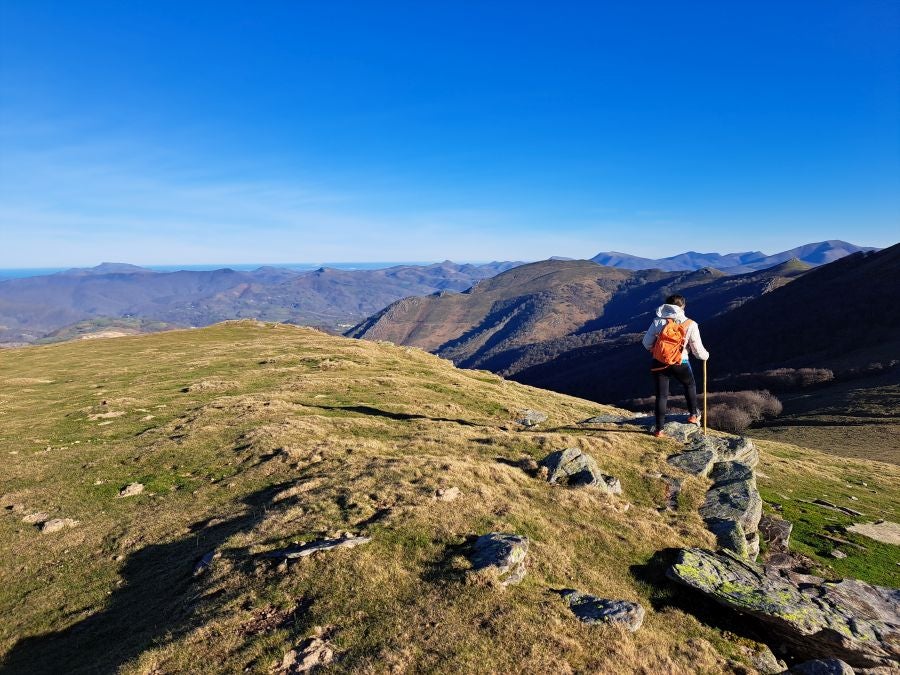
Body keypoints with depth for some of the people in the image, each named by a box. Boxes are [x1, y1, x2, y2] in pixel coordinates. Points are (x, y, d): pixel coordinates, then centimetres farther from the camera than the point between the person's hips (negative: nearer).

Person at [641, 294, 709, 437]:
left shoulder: (658, 322, -3)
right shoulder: (691, 324, -3)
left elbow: (646, 343, 1)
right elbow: (697, 348, 1)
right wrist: (705, 356, 23)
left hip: (659, 363, 0)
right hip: (680, 363, 0)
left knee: (661, 395, 7)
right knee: (690, 385, 30)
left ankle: (659, 429, 7)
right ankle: (694, 415, 37)